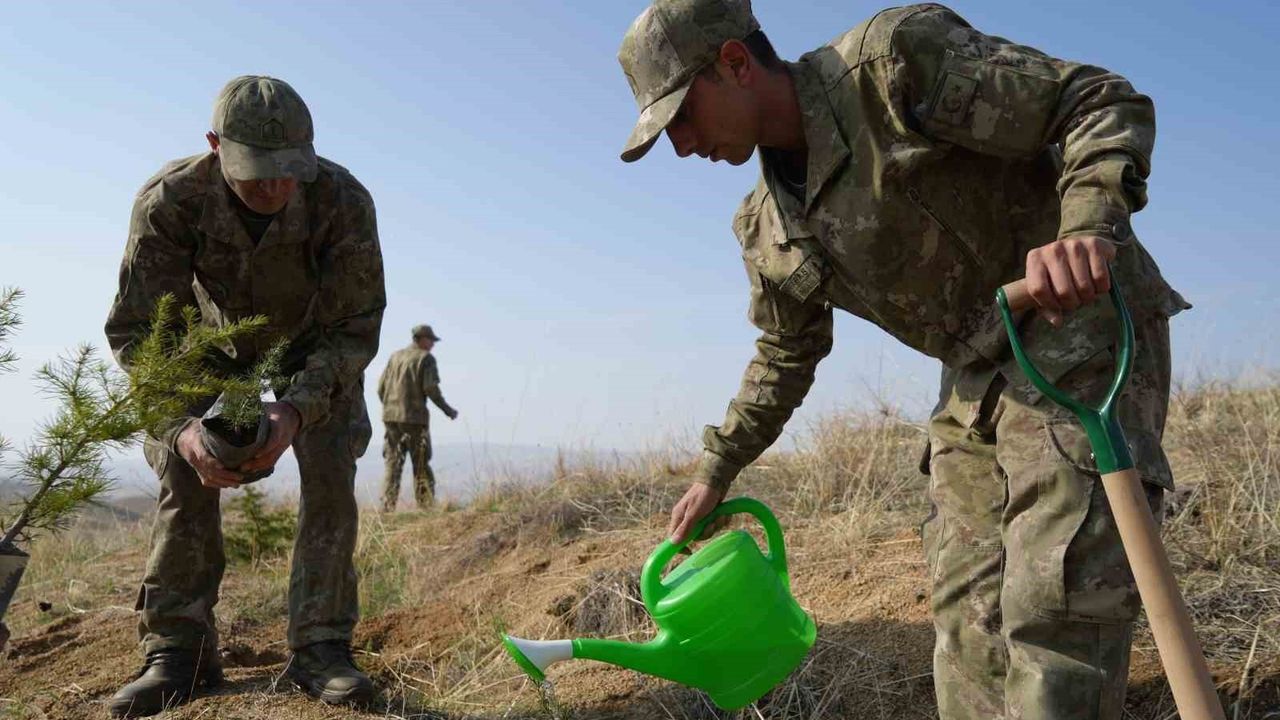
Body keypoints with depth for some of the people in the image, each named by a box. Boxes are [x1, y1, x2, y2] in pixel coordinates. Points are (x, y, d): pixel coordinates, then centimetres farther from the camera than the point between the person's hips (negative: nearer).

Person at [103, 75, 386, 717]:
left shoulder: (343, 199, -36)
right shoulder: (169, 199, -33)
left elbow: (355, 328, -29)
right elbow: (134, 328, -29)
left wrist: (296, 409, -44)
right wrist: (181, 425, -44)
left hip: (314, 342, -1)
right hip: (215, 337, 1)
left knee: (329, 476, -16)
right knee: (185, 476, -11)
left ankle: (320, 648, -9)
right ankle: (179, 651, 0)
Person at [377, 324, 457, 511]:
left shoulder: (395, 356, 14)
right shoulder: (426, 358, -3)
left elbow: (381, 386, 12)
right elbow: (431, 389, -12)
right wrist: (448, 410, -2)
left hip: (391, 416, 5)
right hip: (414, 418, -5)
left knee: (393, 464, 8)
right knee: (421, 466, 1)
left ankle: (387, 508, 3)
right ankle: (426, 507, -1)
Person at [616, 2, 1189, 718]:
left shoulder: (896, 57, -16)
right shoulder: (769, 228, 6)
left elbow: (1105, 102, -15)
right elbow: (786, 354, 20)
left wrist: (1089, 225, -34)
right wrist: (716, 473, 20)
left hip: (1082, 323, -7)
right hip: (979, 376, 7)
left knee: (1056, 607, -13)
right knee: (967, 608, 5)